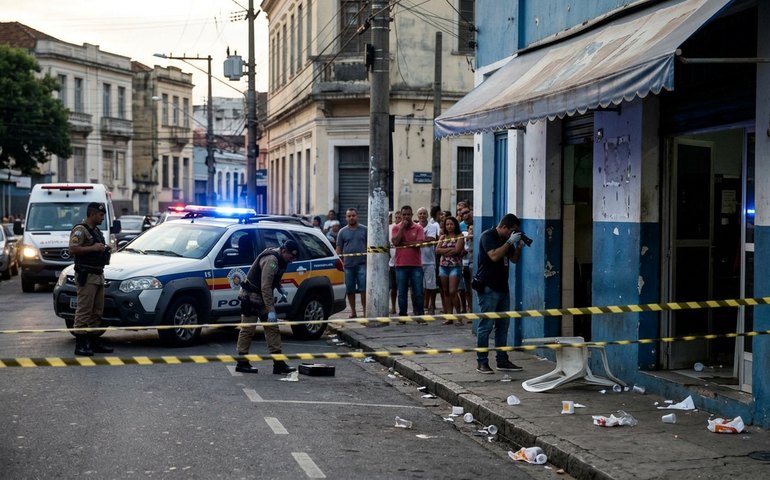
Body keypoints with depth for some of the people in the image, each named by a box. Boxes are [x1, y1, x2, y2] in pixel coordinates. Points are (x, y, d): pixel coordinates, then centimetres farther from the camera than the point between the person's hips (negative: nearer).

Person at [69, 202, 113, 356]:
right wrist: (93, 248, -21)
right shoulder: (80, 230, -10)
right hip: (86, 275, -10)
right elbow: (72, 249, -21)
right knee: (84, 310, -9)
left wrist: (105, 248, 14)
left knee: (97, 310, 13)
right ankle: (80, 345, -9)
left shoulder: (96, 230, 20)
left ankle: (94, 341, 20)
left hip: (98, 274, 10)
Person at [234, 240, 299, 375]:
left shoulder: (280, 259, 6)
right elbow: (265, 287, -30)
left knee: (272, 329, 5)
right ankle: (242, 363, 6)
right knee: (248, 329, -3)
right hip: (251, 296, -10)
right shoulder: (271, 260, -25)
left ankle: (278, 364, 4)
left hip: (263, 297, 10)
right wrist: (271, 310, -31)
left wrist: (280, 289, 6)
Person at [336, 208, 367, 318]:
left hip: (362, 263, -2)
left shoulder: (364, 230, 6)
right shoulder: (342, 231, 9)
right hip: (348, 264, 2)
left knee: (363, 288, -7)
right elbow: (339, 249, 9)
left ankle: (365, 311, -2)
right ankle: (353, 312, 15)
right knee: (350, 290, 6)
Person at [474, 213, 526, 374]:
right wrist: (510, 242, -19)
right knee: (486, 326, -6)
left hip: (502, 287, 9)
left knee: (503, 325, 10)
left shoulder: (506, 239, 15)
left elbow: (514, 259, 18)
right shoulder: (488, 236, -9)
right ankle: (482, 362, -2)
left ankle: (502, 361, 16)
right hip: (488, 288, -9)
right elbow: (494, 256, -23)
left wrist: (519, 246, 0)